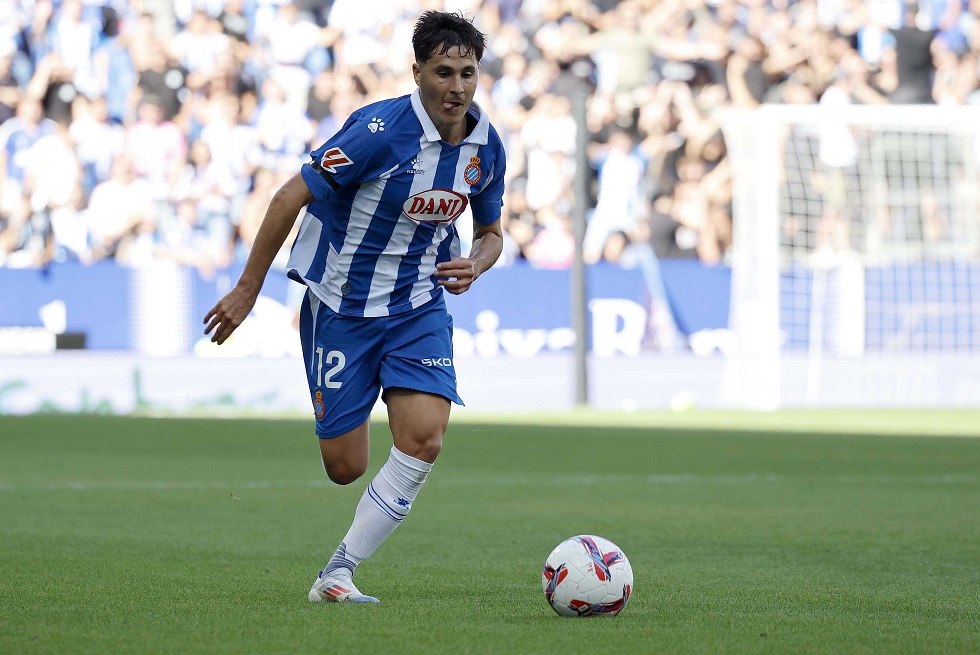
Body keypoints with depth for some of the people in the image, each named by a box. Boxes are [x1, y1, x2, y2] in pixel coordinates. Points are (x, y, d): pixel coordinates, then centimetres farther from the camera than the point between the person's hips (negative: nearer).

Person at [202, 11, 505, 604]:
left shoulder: (487, 144, -2)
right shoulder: (381, 131, -21)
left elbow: (491, 231, 14)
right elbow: (292, 197, -16)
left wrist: (474, 264, -10)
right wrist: (247, 290, -13)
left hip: (420, 305, 4)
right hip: (341, 305, -4)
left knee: (424, 439, -17)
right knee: (345, 468, -3)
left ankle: (337, 573, -6)